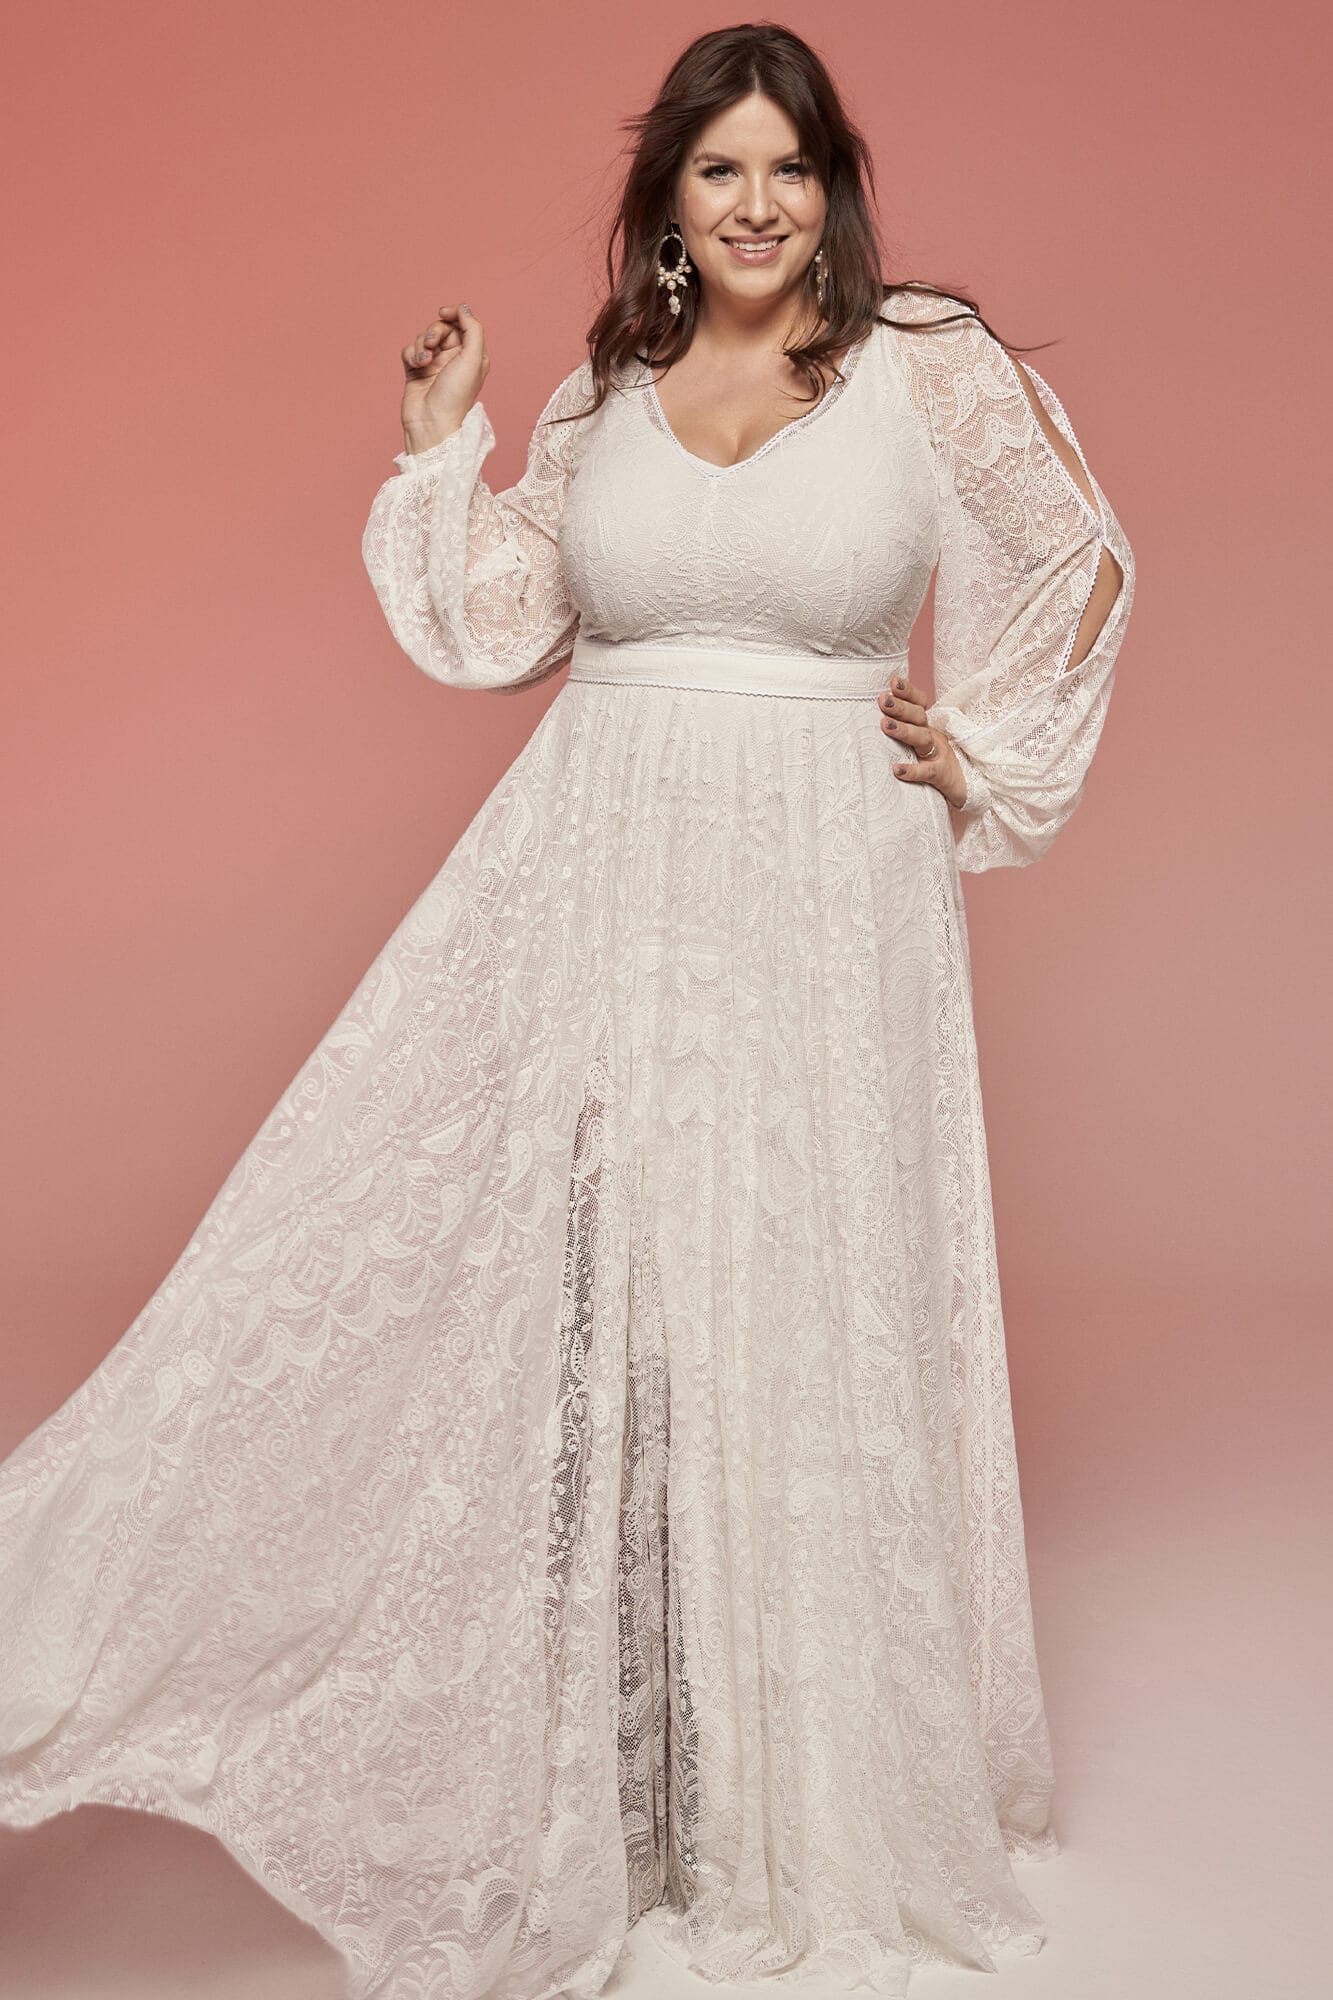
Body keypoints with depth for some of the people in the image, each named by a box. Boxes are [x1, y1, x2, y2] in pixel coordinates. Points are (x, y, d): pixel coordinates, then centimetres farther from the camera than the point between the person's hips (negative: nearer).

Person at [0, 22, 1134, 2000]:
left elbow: (1085, 567, 10)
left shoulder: (932, 364, 0)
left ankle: (800, 1793, 28)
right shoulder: (601, 391, 10)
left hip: (822, 895, -2)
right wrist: (445, 441, 7)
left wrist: (986, 762, 5)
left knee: (797, 1315, 6)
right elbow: (493, 628, 15)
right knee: (536, 1282, 2)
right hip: (591, 879, 3)